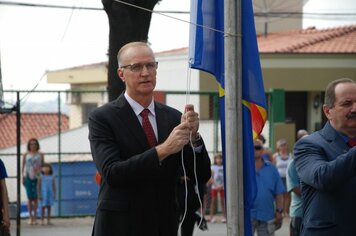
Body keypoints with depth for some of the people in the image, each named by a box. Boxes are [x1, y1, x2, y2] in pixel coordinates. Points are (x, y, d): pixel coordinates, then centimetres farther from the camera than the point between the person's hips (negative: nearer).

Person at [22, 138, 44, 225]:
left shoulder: (40, 155, 7)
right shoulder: (26, 155, 7)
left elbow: (43, 166, 8)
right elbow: (23, 166, 9)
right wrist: (23, 178, 3)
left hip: (37, 177, 0)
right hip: (28, 177, 0)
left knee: (36, 198, -1)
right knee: (30, 197, 0)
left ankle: (35, 216, 4)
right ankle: (30, 217, 4)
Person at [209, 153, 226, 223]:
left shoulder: (224, 167, 6)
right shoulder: (213, 167, 5)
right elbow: (212, 177, 0)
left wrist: (222, 185, -12)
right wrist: (216, 185, -12)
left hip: (222, 187, 1)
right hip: (214, 186, -1)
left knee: (222, 201, 1)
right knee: (213, 201, -2)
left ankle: (224, 217, 2)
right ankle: (212, 216, -2)